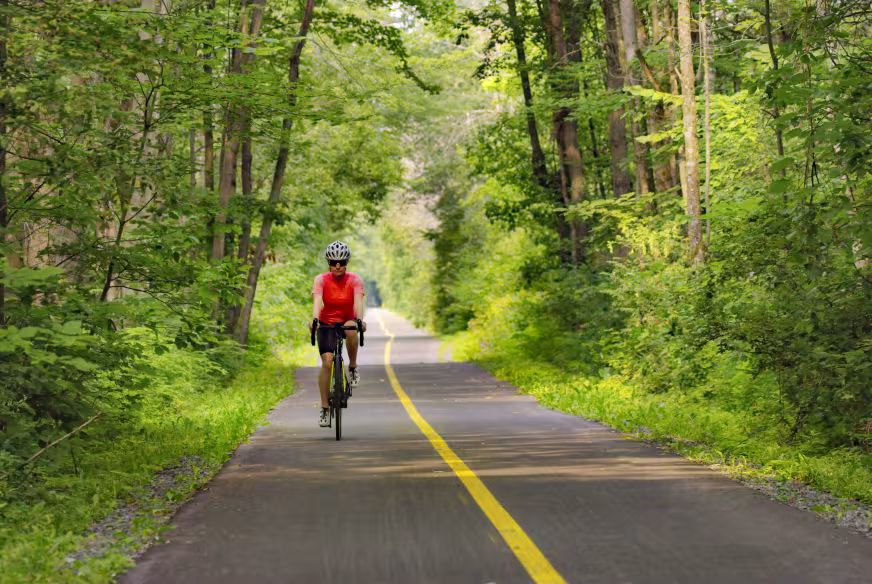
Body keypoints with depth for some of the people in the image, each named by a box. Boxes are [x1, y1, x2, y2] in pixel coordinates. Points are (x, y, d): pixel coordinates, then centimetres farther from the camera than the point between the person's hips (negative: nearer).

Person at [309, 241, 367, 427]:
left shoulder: (355, 280, -13)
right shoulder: (321, 280, -13)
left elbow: (358, 301, -28)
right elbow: (317, 301, -28)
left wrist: (360, 320, -48)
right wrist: (314, 319, -48)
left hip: (347, 321, 0)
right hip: (327, 324, 0)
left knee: (351, 330, -37)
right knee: (327, 362, -16)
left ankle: (353, 368, -14)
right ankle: (324, 408, -9)